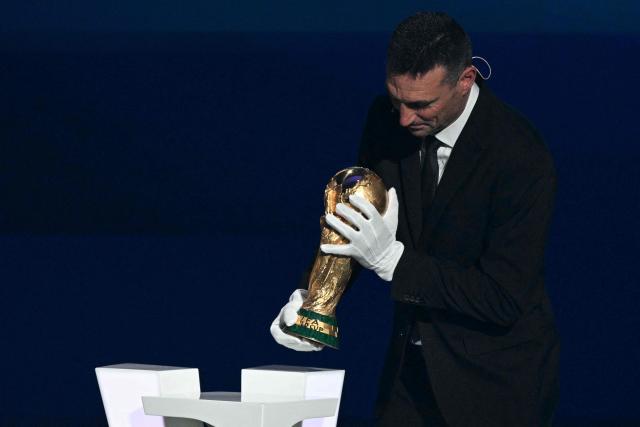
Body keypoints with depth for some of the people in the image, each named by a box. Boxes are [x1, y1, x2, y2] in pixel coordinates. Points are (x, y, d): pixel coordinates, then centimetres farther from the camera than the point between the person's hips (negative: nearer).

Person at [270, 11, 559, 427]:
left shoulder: (520, 156, -26)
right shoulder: (386, 119, -8)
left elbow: (502, 299, -24)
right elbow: (353, 216, 4)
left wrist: (392, 259, -30)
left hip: (494, 375, -5)